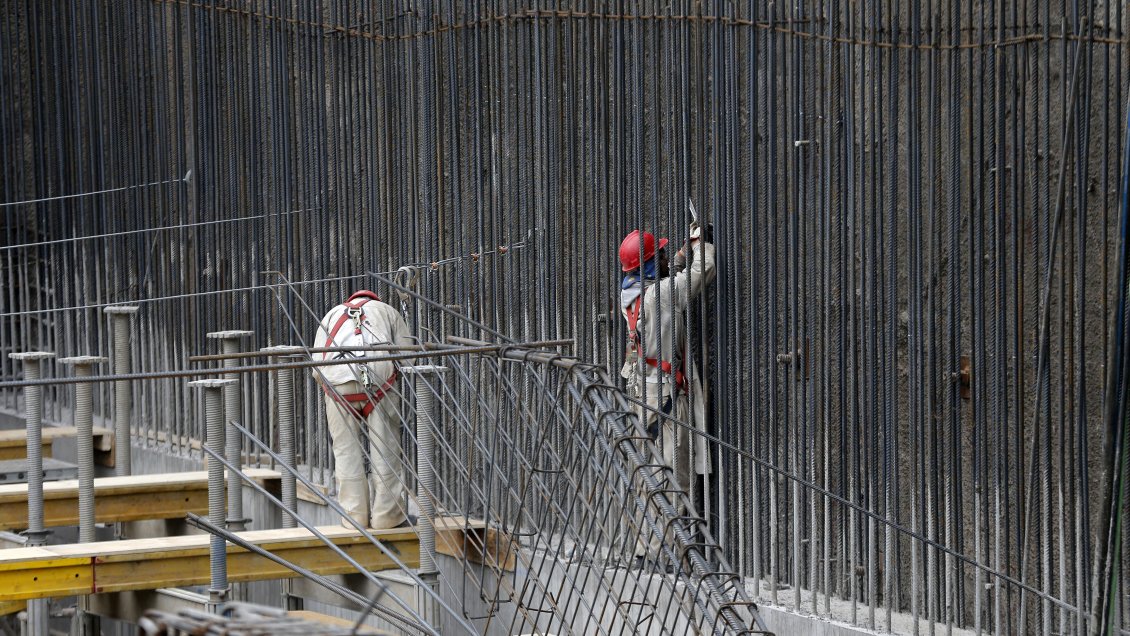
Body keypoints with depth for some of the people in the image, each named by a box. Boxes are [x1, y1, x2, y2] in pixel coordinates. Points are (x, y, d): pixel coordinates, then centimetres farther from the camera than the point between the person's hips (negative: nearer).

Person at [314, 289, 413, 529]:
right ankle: (387, 515, 6)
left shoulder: (333, 315, 29)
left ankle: (354, 516, 9)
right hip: (379, 382, -1)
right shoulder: (387, 311, 27)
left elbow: (317, 368, 18)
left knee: (346, 450, 8)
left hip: (338, 383, 1)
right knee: (385, 449, 5)